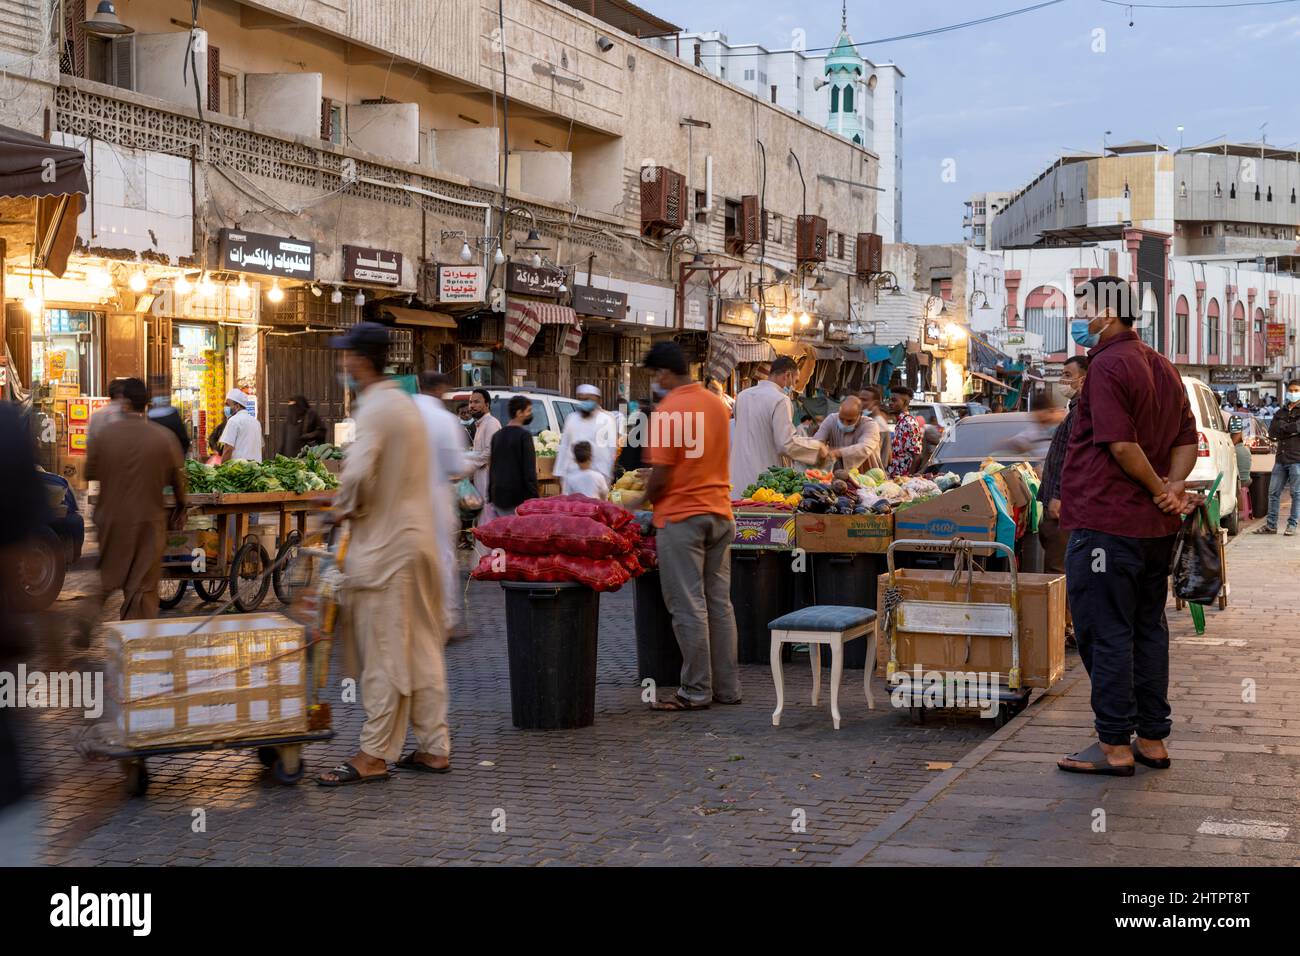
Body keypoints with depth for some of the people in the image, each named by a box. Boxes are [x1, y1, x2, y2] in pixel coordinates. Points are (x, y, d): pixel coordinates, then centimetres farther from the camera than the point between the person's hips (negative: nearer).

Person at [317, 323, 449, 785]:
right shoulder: (407, 404, 13)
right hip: (419, 535, 9)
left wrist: (343, 507, -9)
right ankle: (434, 747, 17)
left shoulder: (373, 408, -15)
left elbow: (357, 473, -28)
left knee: (384, 653, -3)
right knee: (423, 649, 12)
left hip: (383, 544, -9)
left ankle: (373, 755, 4)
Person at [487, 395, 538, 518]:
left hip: (498, 496, 7)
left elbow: (491, 469, 16)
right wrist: (534, 498, -11)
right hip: (519, 499, -7)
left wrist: (490, 498, 20)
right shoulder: (524, 435, -8)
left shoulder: (497, 436, 13)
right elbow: (529, 470, -12)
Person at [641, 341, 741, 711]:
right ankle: (727, 687, 15)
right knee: (720, 603, 11)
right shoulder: (717, 405, 10)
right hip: (719, 512, 7)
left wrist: (643, 500, 3)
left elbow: (661, 475, -16)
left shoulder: (668, 411, -14)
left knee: (688, 607, -2)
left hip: (681, 517, -7)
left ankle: (696, 691, 2)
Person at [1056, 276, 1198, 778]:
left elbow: (1122, 444, -22)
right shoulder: (1163, 367, 15)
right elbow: (1187, 441, 15)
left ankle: (1115, 745, 2)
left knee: (1106, 633, -2)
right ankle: (1152, 740, 20)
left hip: (1106, 523, -9)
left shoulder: (1108, 365, -14)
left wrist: (1161, 490, -10)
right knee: (1148, 628, 14)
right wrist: (1172, 487, 0)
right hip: (1156, 527, 9)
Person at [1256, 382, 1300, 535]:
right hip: (1281, 458, 5)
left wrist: (1282, 426, -7)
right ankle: (1271, 525, 11)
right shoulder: (1280, 412, 18)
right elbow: (1272, 432, 3)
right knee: (1273, 492, 5)